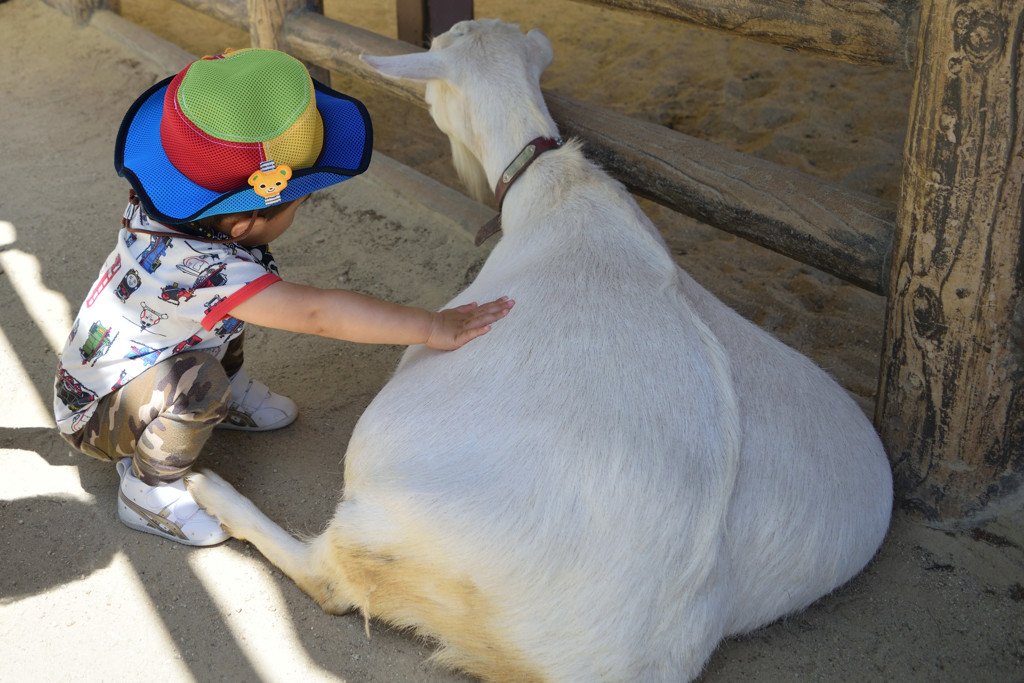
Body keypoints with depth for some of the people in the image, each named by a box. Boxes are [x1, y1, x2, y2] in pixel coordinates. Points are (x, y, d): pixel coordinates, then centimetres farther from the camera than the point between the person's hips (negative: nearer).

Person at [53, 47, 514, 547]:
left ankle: (228, 394, 19)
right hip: (96, 415, -8)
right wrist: (430, 327, -46)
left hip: (145, 363, 8)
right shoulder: (203, 270, -43)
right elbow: (318, 314, -47)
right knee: (196, 381, -35)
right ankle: (148, 489, -11)